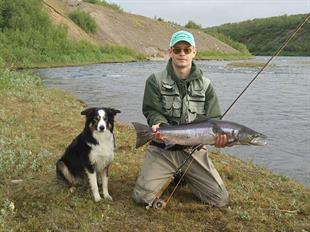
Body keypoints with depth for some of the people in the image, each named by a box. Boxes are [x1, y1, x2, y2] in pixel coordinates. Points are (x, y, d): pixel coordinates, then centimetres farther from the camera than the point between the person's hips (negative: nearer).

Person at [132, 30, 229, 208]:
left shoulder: (205, 85, 3)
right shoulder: (155, 81, -1)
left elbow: (213, 119, -1)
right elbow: (152, 112, -6)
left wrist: (218, 135, -24)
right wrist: (159, 124, -30)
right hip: (162, 149, -1)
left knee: (221, 200, -3)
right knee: (143, 197, -14)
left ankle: (186, 178, 25)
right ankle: (169, 176, 19)